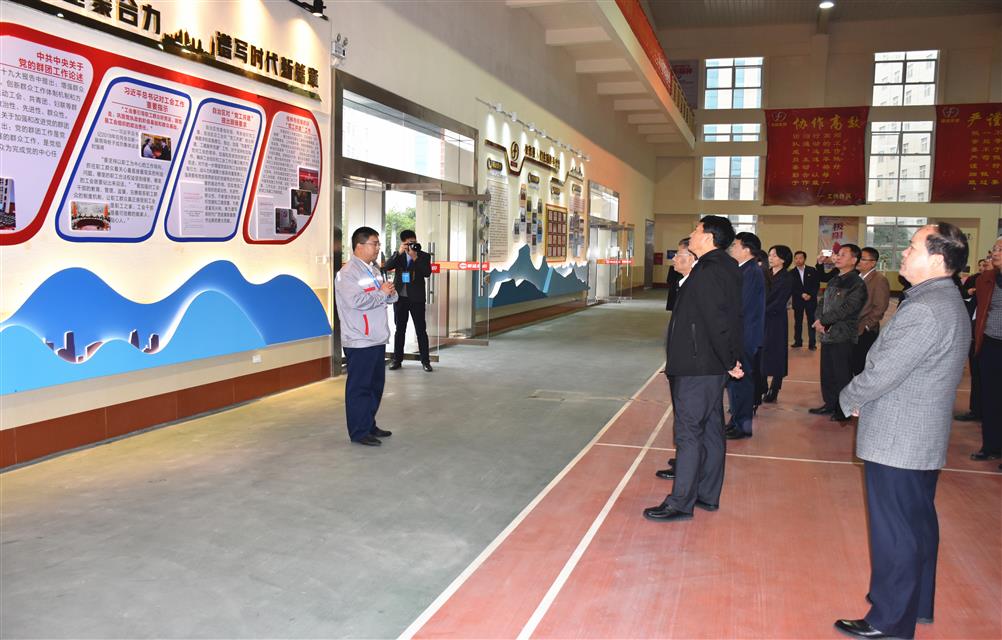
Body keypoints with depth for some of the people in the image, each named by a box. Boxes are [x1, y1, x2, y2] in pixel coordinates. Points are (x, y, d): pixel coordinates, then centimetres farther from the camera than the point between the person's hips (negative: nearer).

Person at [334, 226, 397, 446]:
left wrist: (391, 292, -5)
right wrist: (381, 293, -14)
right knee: (359, 387, -1)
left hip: (377, 338, 9)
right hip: (359, 341, -9)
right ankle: (359, 432, 7)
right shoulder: (347, 273, -13)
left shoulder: (374, 270, 15)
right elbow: (357, 301, -27)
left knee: (375, 385, 16)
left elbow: (388, 298, 19)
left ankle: (369, 425, 28)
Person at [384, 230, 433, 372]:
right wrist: (399, 252, -18)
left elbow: (427, 273, -13)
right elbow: (387, 267, -8)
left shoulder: (424, 256, 2)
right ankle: (397, 359, 16)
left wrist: (415, 258, -20)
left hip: (416, 298, -2)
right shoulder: (398, 255, 9)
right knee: (399, 329, 9)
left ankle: (425, 361, 4)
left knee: (421, 330, 0)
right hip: (400, 297, 2)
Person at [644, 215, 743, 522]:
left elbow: (717, 322, -22)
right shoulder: (726, 268, 13)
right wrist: (730, 360, 13)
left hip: (697, 367, -10)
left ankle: (681, 503, 3)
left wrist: (729, 361, -13)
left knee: (688, 433, -4)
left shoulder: (707, 272, -19)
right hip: (712, 366, 10)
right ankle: (707, 494, 27)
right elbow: (727, 320, 13)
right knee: (710, 429, 16)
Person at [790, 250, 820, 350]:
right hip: (797, 300, 1)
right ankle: (798, 342, 13)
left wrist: (810, 295, -12)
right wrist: (801, 294, -14)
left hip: (811, 300, -1)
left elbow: (817, 284, 0)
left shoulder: (812, 270, 2)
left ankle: (812, 343, 1)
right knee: (798, 322, 5)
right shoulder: (792, 273, 4)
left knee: (811, 322, -2)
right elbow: (792, 287, -1)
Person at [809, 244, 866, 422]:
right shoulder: (834, 281, 15)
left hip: (843, 336, -8)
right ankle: (830, 404, 28)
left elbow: (844, 310, -19)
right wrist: (819, 319, -4)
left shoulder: (857, 284, -11)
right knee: (827, 373, 15)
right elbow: (822, 302, 15)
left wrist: (822, 320, -10)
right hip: (827, 334, 8)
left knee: (842, 375, -1)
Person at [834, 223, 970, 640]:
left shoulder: (925, 311, -24)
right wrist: (861, 397, 7)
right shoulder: (948, 302, 10)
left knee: (895, 533, 1)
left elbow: (882, 372, -23)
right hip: (924, 439, 10)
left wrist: (849, 399, -5)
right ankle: (916, 604, 37)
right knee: (918, 525, 21)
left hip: (897, 442, -10)